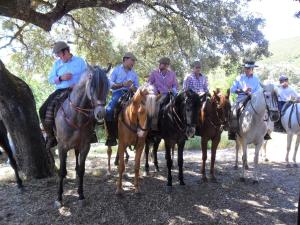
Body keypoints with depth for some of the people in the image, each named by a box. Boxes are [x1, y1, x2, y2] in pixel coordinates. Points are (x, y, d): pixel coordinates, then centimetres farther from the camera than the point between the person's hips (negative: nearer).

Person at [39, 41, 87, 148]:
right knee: (43, 110, -10)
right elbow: (50, 79, 11)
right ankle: (51, 136, 2)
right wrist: (60, 78, -9)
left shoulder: (80, 61, 6)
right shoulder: (57, 63, 17)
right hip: (59, 90, 5)